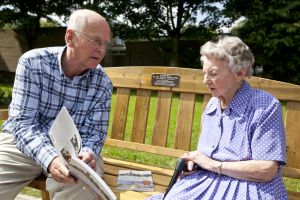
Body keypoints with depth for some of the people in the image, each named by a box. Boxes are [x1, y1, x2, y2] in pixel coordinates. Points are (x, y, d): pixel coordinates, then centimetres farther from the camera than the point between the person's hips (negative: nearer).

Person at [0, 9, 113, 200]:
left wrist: (87, 152, -31)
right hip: (23, 143, 0)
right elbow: (23, 123, -19)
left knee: (83, 184, -27)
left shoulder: (103, 83, -9)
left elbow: (94, 132, -7)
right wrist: (49, 158, -36)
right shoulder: (33, 62, -14)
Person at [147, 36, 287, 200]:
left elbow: (267, 170, -19)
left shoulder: (266, 106, -12)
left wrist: (212, 164, -14)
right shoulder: (212, 104, 10)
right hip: (206, 183, 6)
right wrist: (193, 161, -3)